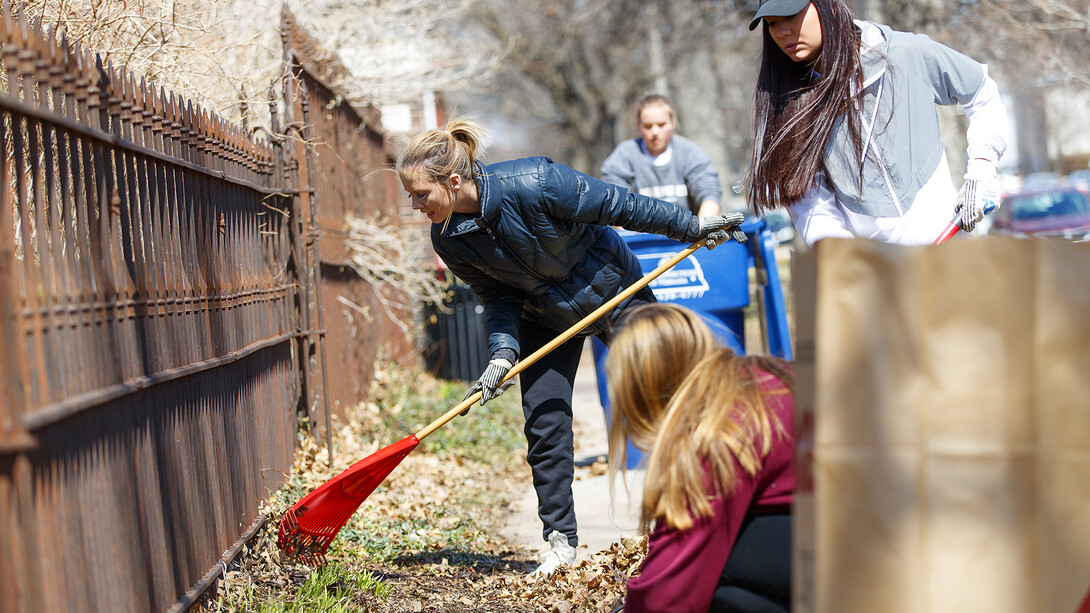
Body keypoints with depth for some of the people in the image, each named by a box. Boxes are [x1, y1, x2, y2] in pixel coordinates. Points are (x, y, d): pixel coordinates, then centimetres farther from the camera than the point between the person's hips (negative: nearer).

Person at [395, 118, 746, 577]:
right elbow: (498, 298, -8)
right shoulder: (449, 240, -19)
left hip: (614, 293, -3)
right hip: (546, 318, 4)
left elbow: (616, 205, -26)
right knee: (544, 422, -6)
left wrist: (692, 226, -17)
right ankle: (561, 540, 6)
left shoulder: (534, 184, -37)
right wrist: (502, 353, -24)